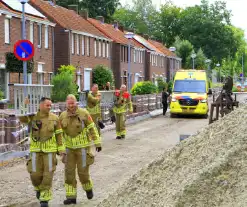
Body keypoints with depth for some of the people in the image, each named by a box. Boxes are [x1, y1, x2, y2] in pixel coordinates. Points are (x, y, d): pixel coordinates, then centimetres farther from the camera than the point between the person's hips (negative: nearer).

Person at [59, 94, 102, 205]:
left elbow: (92, 128, -7)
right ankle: (71, 197, 5)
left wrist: (98, 143, -7)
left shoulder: (84, 113, -13)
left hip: (83, 147, -3)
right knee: (69, 172, -1)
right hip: (70, 148, 3)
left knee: (83, 171, 0)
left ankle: (88, 188, 31)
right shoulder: (63, 116, -3)